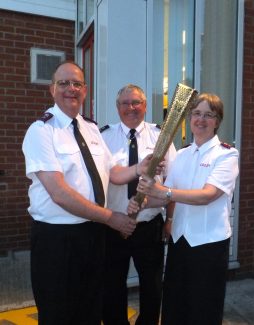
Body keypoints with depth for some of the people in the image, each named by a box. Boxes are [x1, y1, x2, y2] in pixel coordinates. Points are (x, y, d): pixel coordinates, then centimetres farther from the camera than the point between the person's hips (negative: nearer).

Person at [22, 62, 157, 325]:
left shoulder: (92, 129, 8)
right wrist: (110, 217, -19)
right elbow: (60, 193, -23)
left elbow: (113, 173, 7)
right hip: (56, 236, -6)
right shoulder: (41, 131, -14)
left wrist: (138, 168, -13)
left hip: (93, 232, 6)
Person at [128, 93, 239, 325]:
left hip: (209, 242, -5)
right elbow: (169, 196, 4)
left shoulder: (226, 155, -9)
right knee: (174, 304, 17)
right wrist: (143, 203, -15)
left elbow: (207, 195, -24)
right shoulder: (181, 155, 8)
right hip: (179, 238, 5)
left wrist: (163, 191, -36)